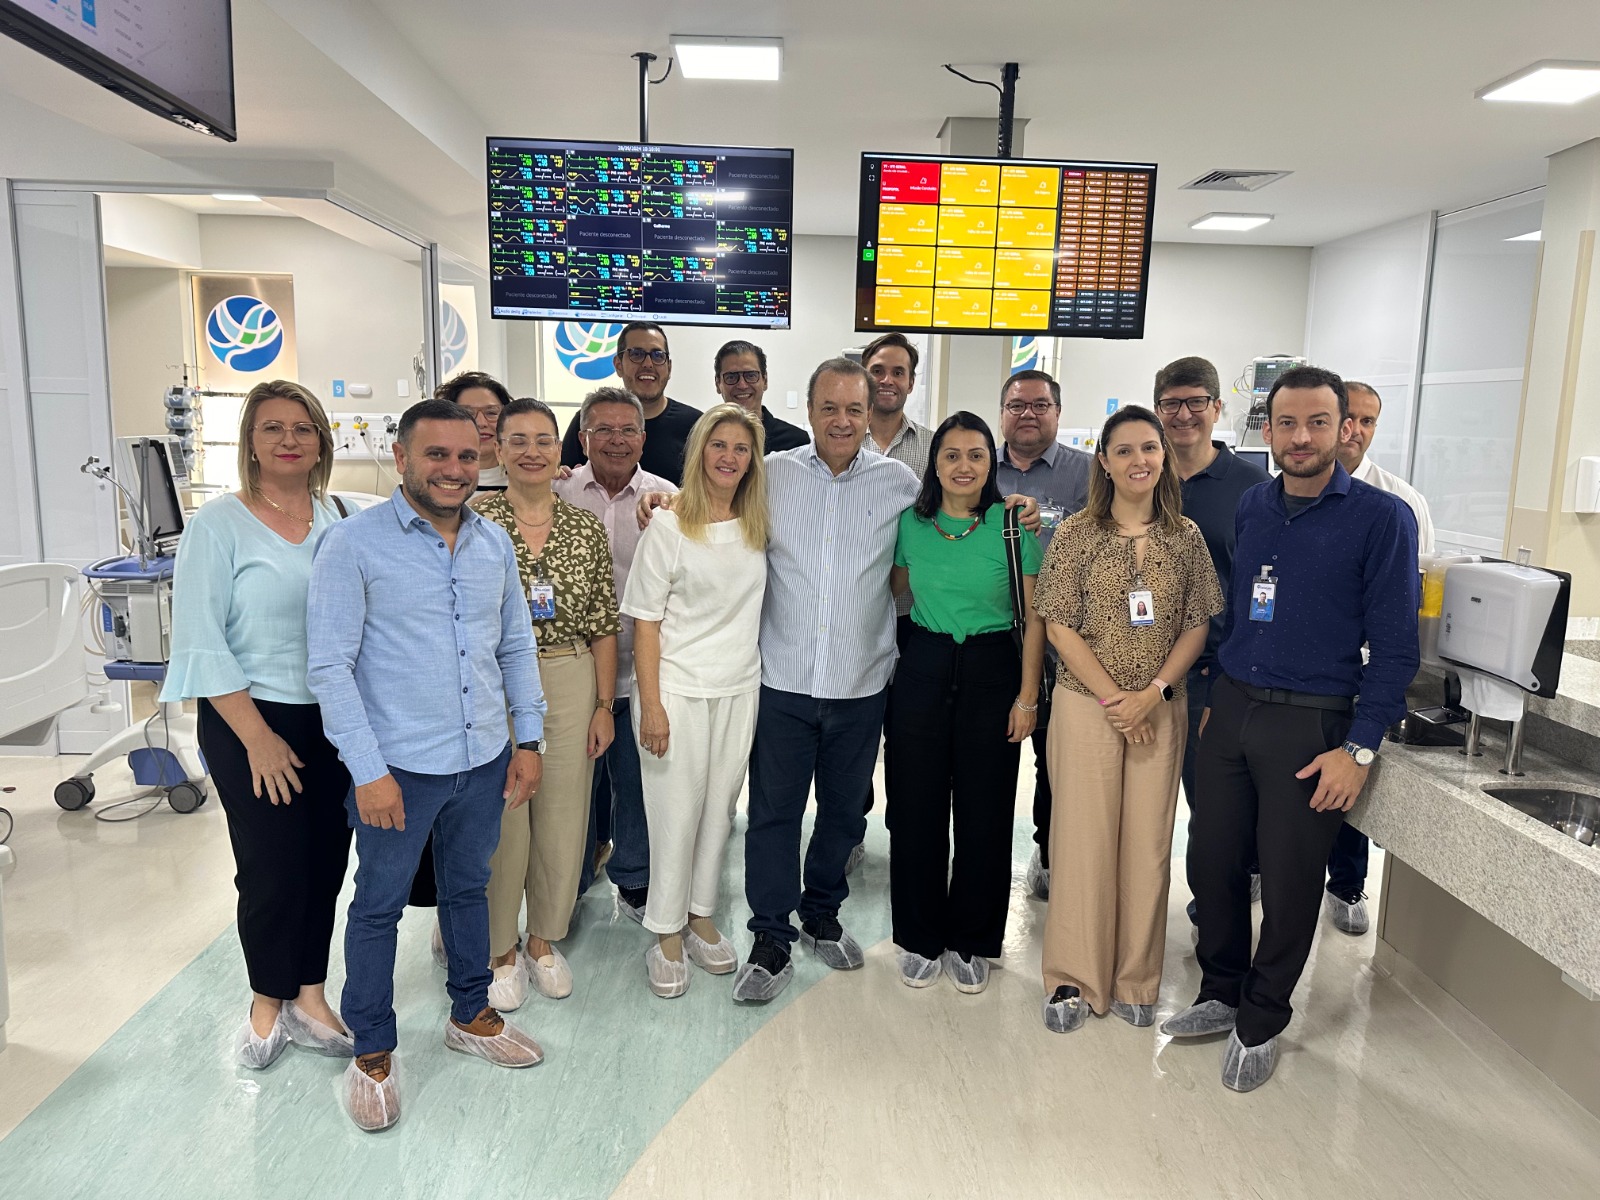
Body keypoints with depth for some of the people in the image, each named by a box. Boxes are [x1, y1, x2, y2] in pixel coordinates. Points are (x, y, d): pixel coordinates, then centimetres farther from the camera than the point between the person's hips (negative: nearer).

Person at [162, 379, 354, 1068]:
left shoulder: (337, 521, 5)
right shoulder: (217, 526, -7)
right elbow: (201, 644, -10)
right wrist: (258, 738, -13)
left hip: (334, 720, 4)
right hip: (253, 722, -4)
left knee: (326, 862, 10)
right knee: (272, 869, 4)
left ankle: (308, 997, 29)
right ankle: (268, 1004, 28)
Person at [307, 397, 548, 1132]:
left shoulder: (494, 543, 4)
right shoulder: (354, 545, -12)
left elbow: (517, 645, 10)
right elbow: (330, 665, -13)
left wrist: (529, 739, 6)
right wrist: (368, 770, -16)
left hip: (483, 761, 5)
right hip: (398, 767, -5)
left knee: (469, 889, 21)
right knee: (378, 906, 12)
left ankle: (472, 1015, 41)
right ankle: (371, 1051, 31)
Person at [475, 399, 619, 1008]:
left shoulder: (585, 526, 3)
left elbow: (603, 623, 5)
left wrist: (604, 704, 3)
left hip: (570, 681, 3)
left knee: (562, 817, 11)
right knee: (500, 819, 6)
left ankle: (543, 939, 33)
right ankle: (500, 949, 28)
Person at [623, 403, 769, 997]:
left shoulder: (759, 527, 6)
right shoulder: (668, 527, -8)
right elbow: (645, 621, -8)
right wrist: (651, 704, -13)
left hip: (740, 689, 4)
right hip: (678, 689, -4)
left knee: (720, 807, 12)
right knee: (676, 811, 3)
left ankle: (700, 916, 30)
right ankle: (666, 934, 20)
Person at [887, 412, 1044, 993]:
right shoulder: (911, 523, 2)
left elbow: (1034, 616, -3)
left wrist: (1028, 695, -6)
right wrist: (888, 665, 6)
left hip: (992, 671, -2)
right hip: (922, 667, 2)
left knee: (984, 809, 6)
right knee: (917, 806, 7)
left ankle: (971, 942, 26)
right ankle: (921, 937, 25)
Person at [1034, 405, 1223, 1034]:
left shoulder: (1186, 537, 5)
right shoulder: (1076, 534, -3)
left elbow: (1197, 625, 5)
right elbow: (1059, 627, -5)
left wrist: (1154, 692, -9)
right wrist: (1113, 698, -11)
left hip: (1160, 710, 2)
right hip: (1086, 705, -2)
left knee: (1149, 843, 7)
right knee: (1084, 839, 2)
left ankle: (1135, 980, 24)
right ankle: (1074, 980, 17)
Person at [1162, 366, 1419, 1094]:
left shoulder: (1381, 518, -8)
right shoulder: (1252, 506, 8)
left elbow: (1394, 645, -9)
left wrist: (1359, 749, -13)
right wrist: (1213, 697, 14)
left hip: (1310, 723, -4)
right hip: (1231, 707, 5)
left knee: (1288, 882, 6)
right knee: (1213, 861, 10)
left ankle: (1261, 1022, 27)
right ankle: (1221, 994, 32)